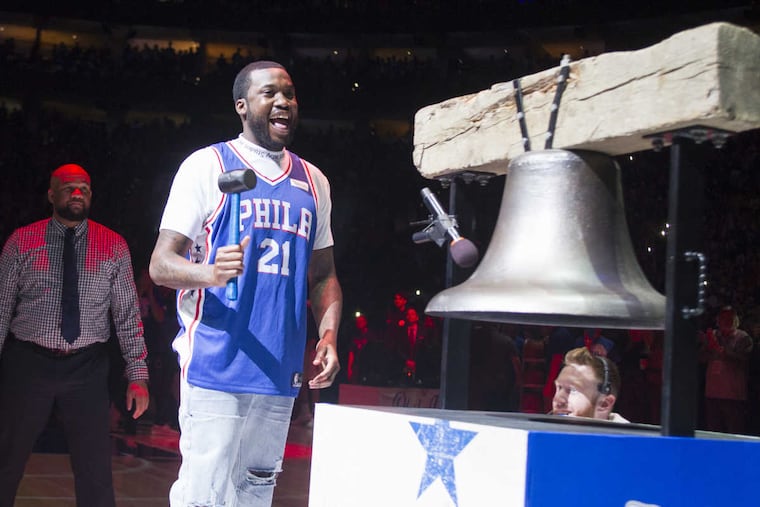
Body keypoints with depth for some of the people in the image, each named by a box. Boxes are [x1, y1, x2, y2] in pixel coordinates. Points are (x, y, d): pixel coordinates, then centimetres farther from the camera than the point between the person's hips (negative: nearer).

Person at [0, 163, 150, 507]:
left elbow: (128, 314, 1)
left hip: (87, 367, 1)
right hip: (28, 363, 0)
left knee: (96, 472, 3)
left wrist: (138, 375, -6)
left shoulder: (114, 247, 3)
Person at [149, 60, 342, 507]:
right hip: (215, 365, -5)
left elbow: (323, 274, 21)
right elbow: (161, 264, -5)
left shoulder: (313, 182, 17)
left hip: (280, 370, 6)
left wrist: (328, 335, 3)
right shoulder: (209, 165, 1)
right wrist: (209, 273, -27)